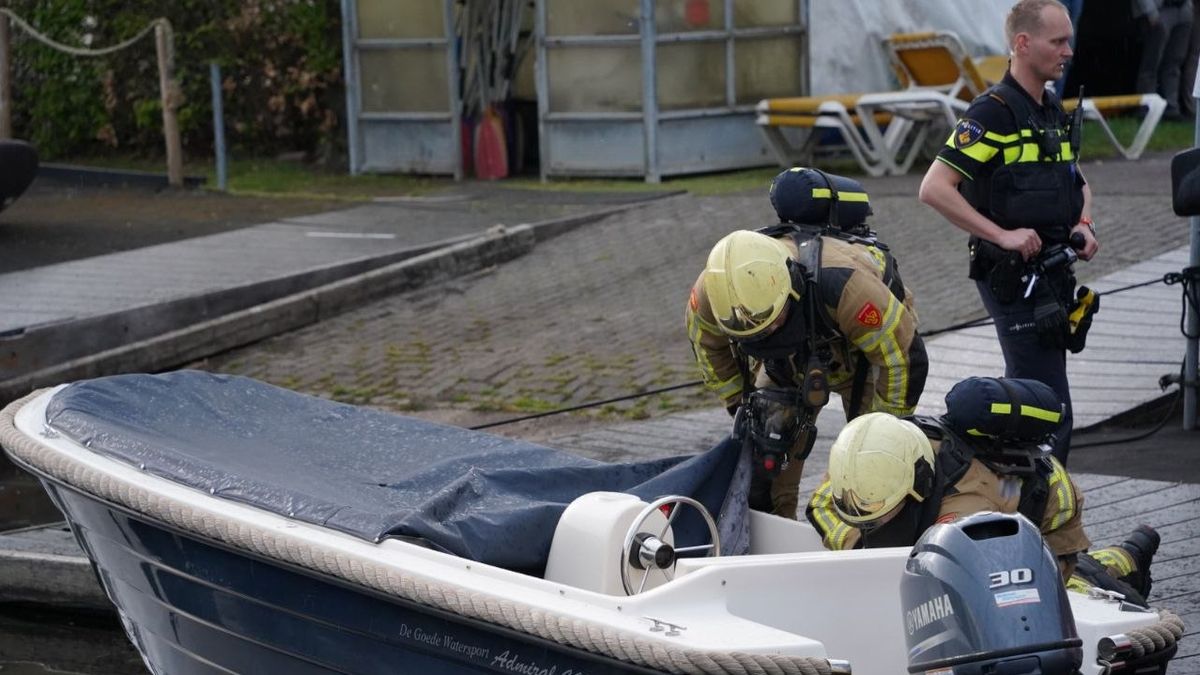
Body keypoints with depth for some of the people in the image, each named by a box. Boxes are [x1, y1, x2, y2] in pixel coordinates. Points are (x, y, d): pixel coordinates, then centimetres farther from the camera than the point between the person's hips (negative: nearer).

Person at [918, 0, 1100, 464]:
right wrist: (1003, 234, -22)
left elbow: (1078, 183, 28)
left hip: (1052, 275, 9)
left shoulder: (1053, 112, 14)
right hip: (1012, 280, -9)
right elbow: (934, 189, -20)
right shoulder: (994, 112, -14)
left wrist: (1083, 225, 6)